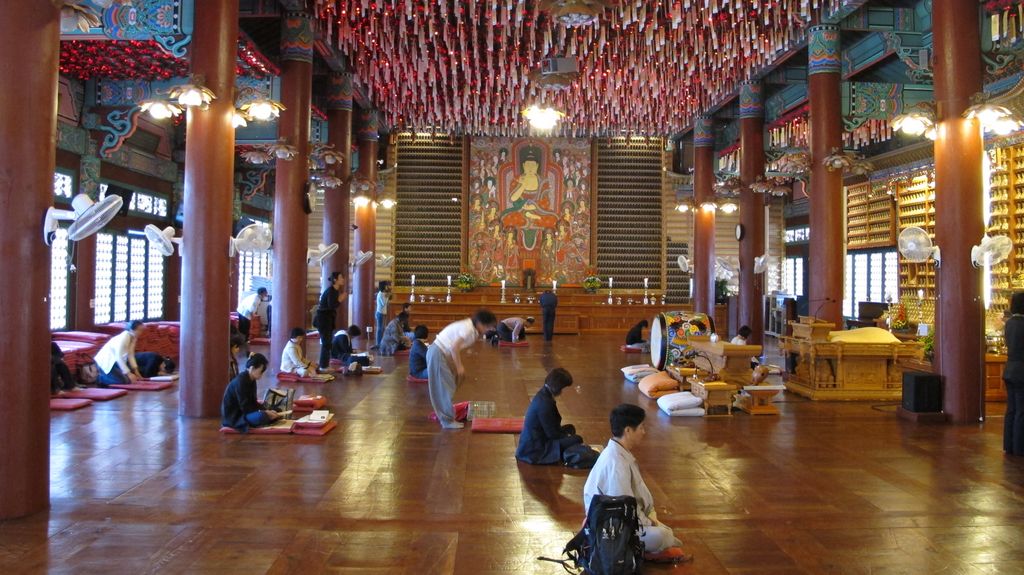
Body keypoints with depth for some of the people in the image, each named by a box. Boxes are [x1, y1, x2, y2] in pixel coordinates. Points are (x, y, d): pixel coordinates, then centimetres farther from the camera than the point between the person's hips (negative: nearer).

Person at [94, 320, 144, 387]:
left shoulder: (133, 338, -1)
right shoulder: (123, 338, -28)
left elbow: (130, 355, 3)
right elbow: (119, 357, -30)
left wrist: (136, 371, -2)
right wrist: (129, 374, -30)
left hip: (115, 361, 9)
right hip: (106, 362, -9)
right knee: (123, 381, -19)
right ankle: (101, 379, 1)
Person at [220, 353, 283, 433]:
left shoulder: (252, 380, 7)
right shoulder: (240, 381, -22)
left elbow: (253, 402, 8)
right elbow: (245, 407, -23)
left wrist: (267, 411, -7)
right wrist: (265, 412, -24)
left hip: (242, 411, 9)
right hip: (233, 416, -9)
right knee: (261, 416, -33)